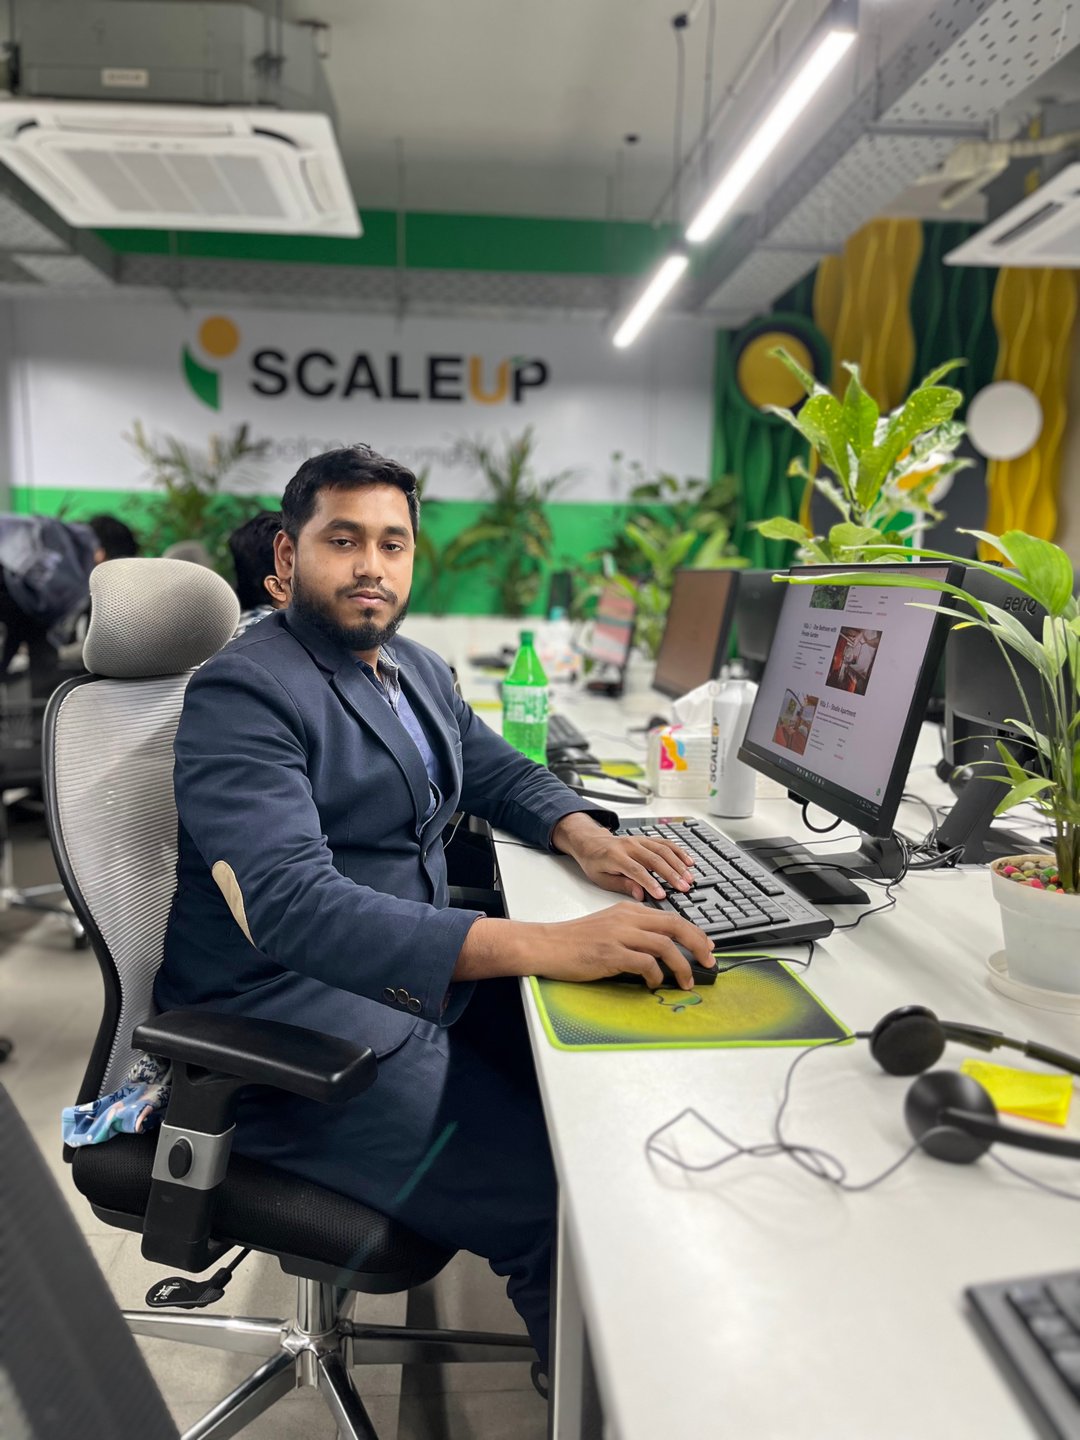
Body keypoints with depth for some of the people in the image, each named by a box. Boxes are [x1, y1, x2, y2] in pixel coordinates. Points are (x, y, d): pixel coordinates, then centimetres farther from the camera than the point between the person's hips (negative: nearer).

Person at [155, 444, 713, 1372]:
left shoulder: (418, 669, 11)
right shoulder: (240, 694, -16)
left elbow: (500, 772, 20)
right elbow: (295, 904, -29)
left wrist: (583, 835, -5)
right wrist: (546, 946, -39)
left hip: (420, 976, 8)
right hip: (296, 1019, -8)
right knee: (568, 1207, -19)